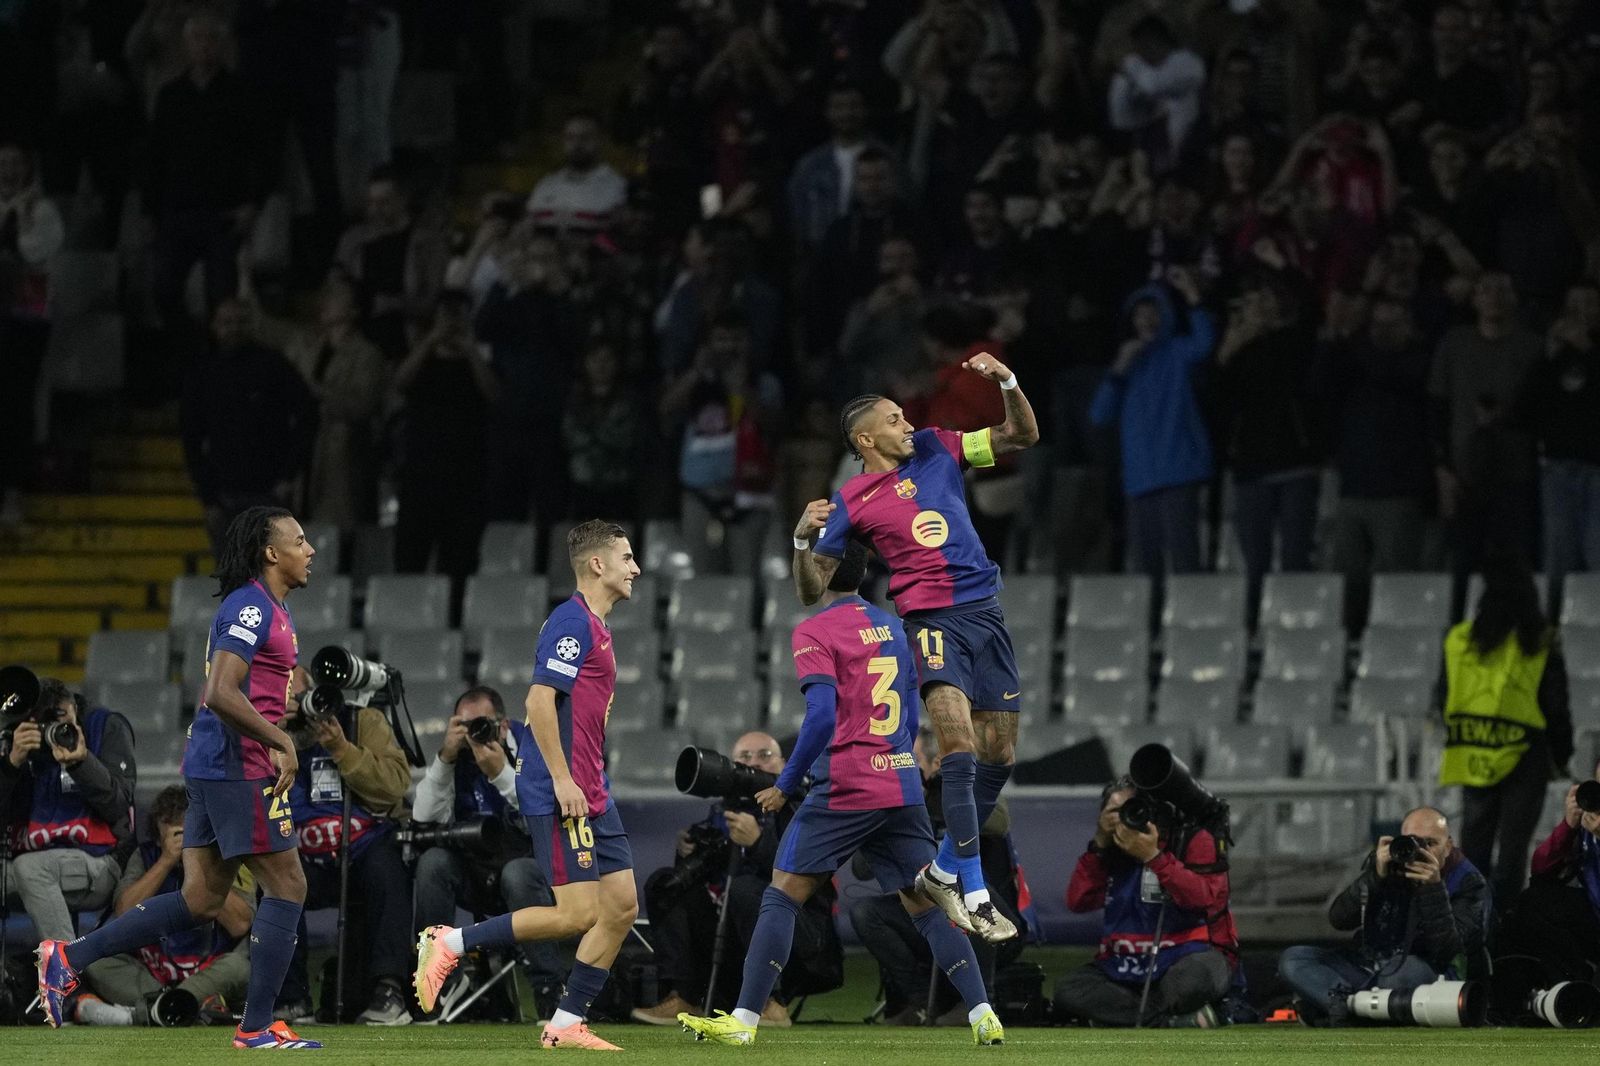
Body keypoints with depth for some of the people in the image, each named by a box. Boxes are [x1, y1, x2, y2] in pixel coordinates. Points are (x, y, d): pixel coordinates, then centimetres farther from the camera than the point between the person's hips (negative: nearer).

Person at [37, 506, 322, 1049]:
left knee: (200, 901, 8)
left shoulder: (265, 609, 19)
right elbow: (222, 694, -24)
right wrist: (281, 742, -20)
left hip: (211, 766, 10)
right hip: (239, 769, -10)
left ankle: (69, 958, 6)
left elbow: (215, 693, 27)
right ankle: (257, 1026, 0)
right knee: (287, 885, -4)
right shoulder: (251, 608, -14)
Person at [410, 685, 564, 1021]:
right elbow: (426, 819, -11)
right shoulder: (457, 760, 1)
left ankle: (549, 990, -32)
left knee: (517, 873, -37)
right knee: (433, 863, -26)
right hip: (475, 876, 3)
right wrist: (445, 758, -20)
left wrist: (502, 774, -30)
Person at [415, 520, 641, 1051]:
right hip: (560, 794, -10)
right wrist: (562, 779, -22)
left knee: (622, 906, 4)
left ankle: (565, 1025, 8)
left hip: (590, 796, 10)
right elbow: (540, 700, -20)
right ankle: (448, 943, -3)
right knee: (578, 914, -13)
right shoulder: (572, 622, -12)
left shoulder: (594, 626, 19)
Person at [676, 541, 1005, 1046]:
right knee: (926, 906, 7)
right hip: (903, 787, 6)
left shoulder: (814, 632, -8)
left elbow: (822, 717, -17)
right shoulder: (892, 626, 14)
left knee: (782, 896, 1)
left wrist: (786, 786, -8)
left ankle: (744, 1019, -2)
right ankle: (982, 1014, -3)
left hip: (842, 791, -6)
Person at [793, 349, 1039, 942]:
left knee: (999, 756, 6)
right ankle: (974, 896, -22)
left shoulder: (937, 450, 12)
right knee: (960, 749, -23)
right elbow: (811, 591, 1)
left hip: (986, 614, 5)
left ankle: (943, 871, 24)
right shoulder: (852, 502, 1)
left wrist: (1006, 382, -3)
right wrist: (803, 540, -18)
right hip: (931, 620, -5)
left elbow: (1022, 436, 14)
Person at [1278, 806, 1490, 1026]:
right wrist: (1375, 876, -20)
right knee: (1291, 959, -12)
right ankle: (1344, 1003, -37)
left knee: (1409, 970, -41)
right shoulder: (1384, 862, 2)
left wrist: (1433, 888, -29)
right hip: (1368, 965, 5)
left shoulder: (1468, 884, -8)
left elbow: (1446, 950, -20)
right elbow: (1338, 918, -6)